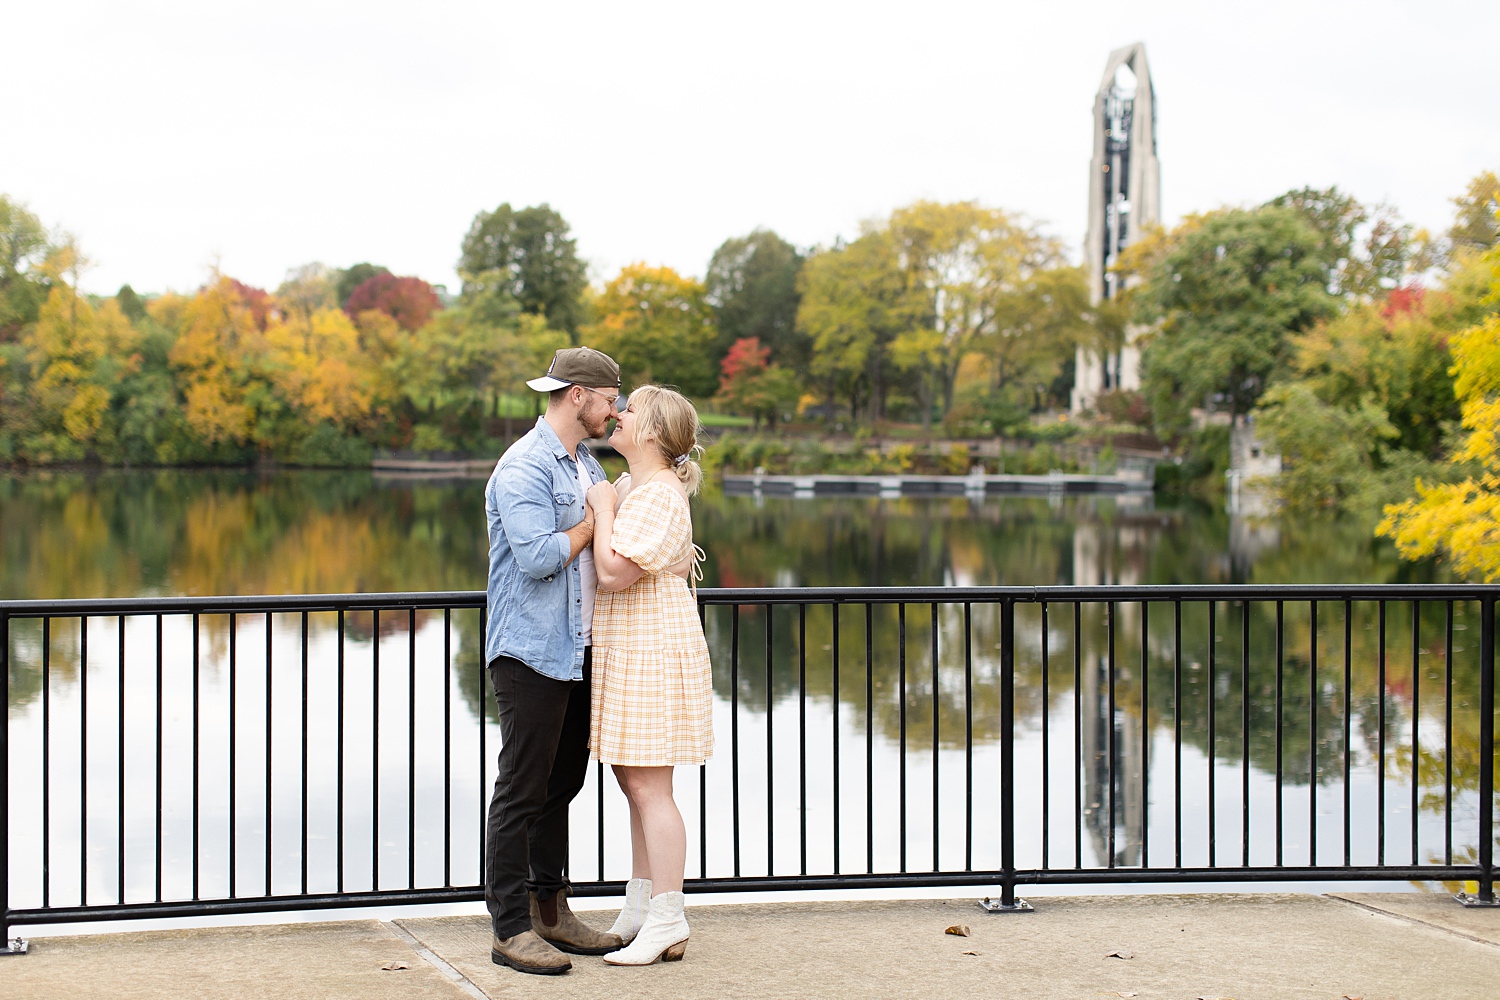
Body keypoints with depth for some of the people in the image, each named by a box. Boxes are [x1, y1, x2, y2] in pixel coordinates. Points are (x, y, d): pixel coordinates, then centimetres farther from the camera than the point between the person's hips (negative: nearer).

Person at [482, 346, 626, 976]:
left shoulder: (587, 466, 16)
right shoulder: (523, 467, -14)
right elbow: (539, 555, -24)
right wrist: (595, 519, -10)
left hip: (576, 649, 9)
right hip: (531, 650, -9)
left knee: (562, 782, 14)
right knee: (523, 788, -5)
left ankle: (550, 910, 24)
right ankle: (511, 929, 1)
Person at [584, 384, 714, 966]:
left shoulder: (659, 495, -17)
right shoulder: (629, 486, 15)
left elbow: (614, 571, -26)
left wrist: (603, 508, -13)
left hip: (653, 651, -10)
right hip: (625, 650, 10)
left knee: (649, 788, -8)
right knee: (635, 784, 13)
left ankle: (667, 924, -3)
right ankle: (639, 912, 21)